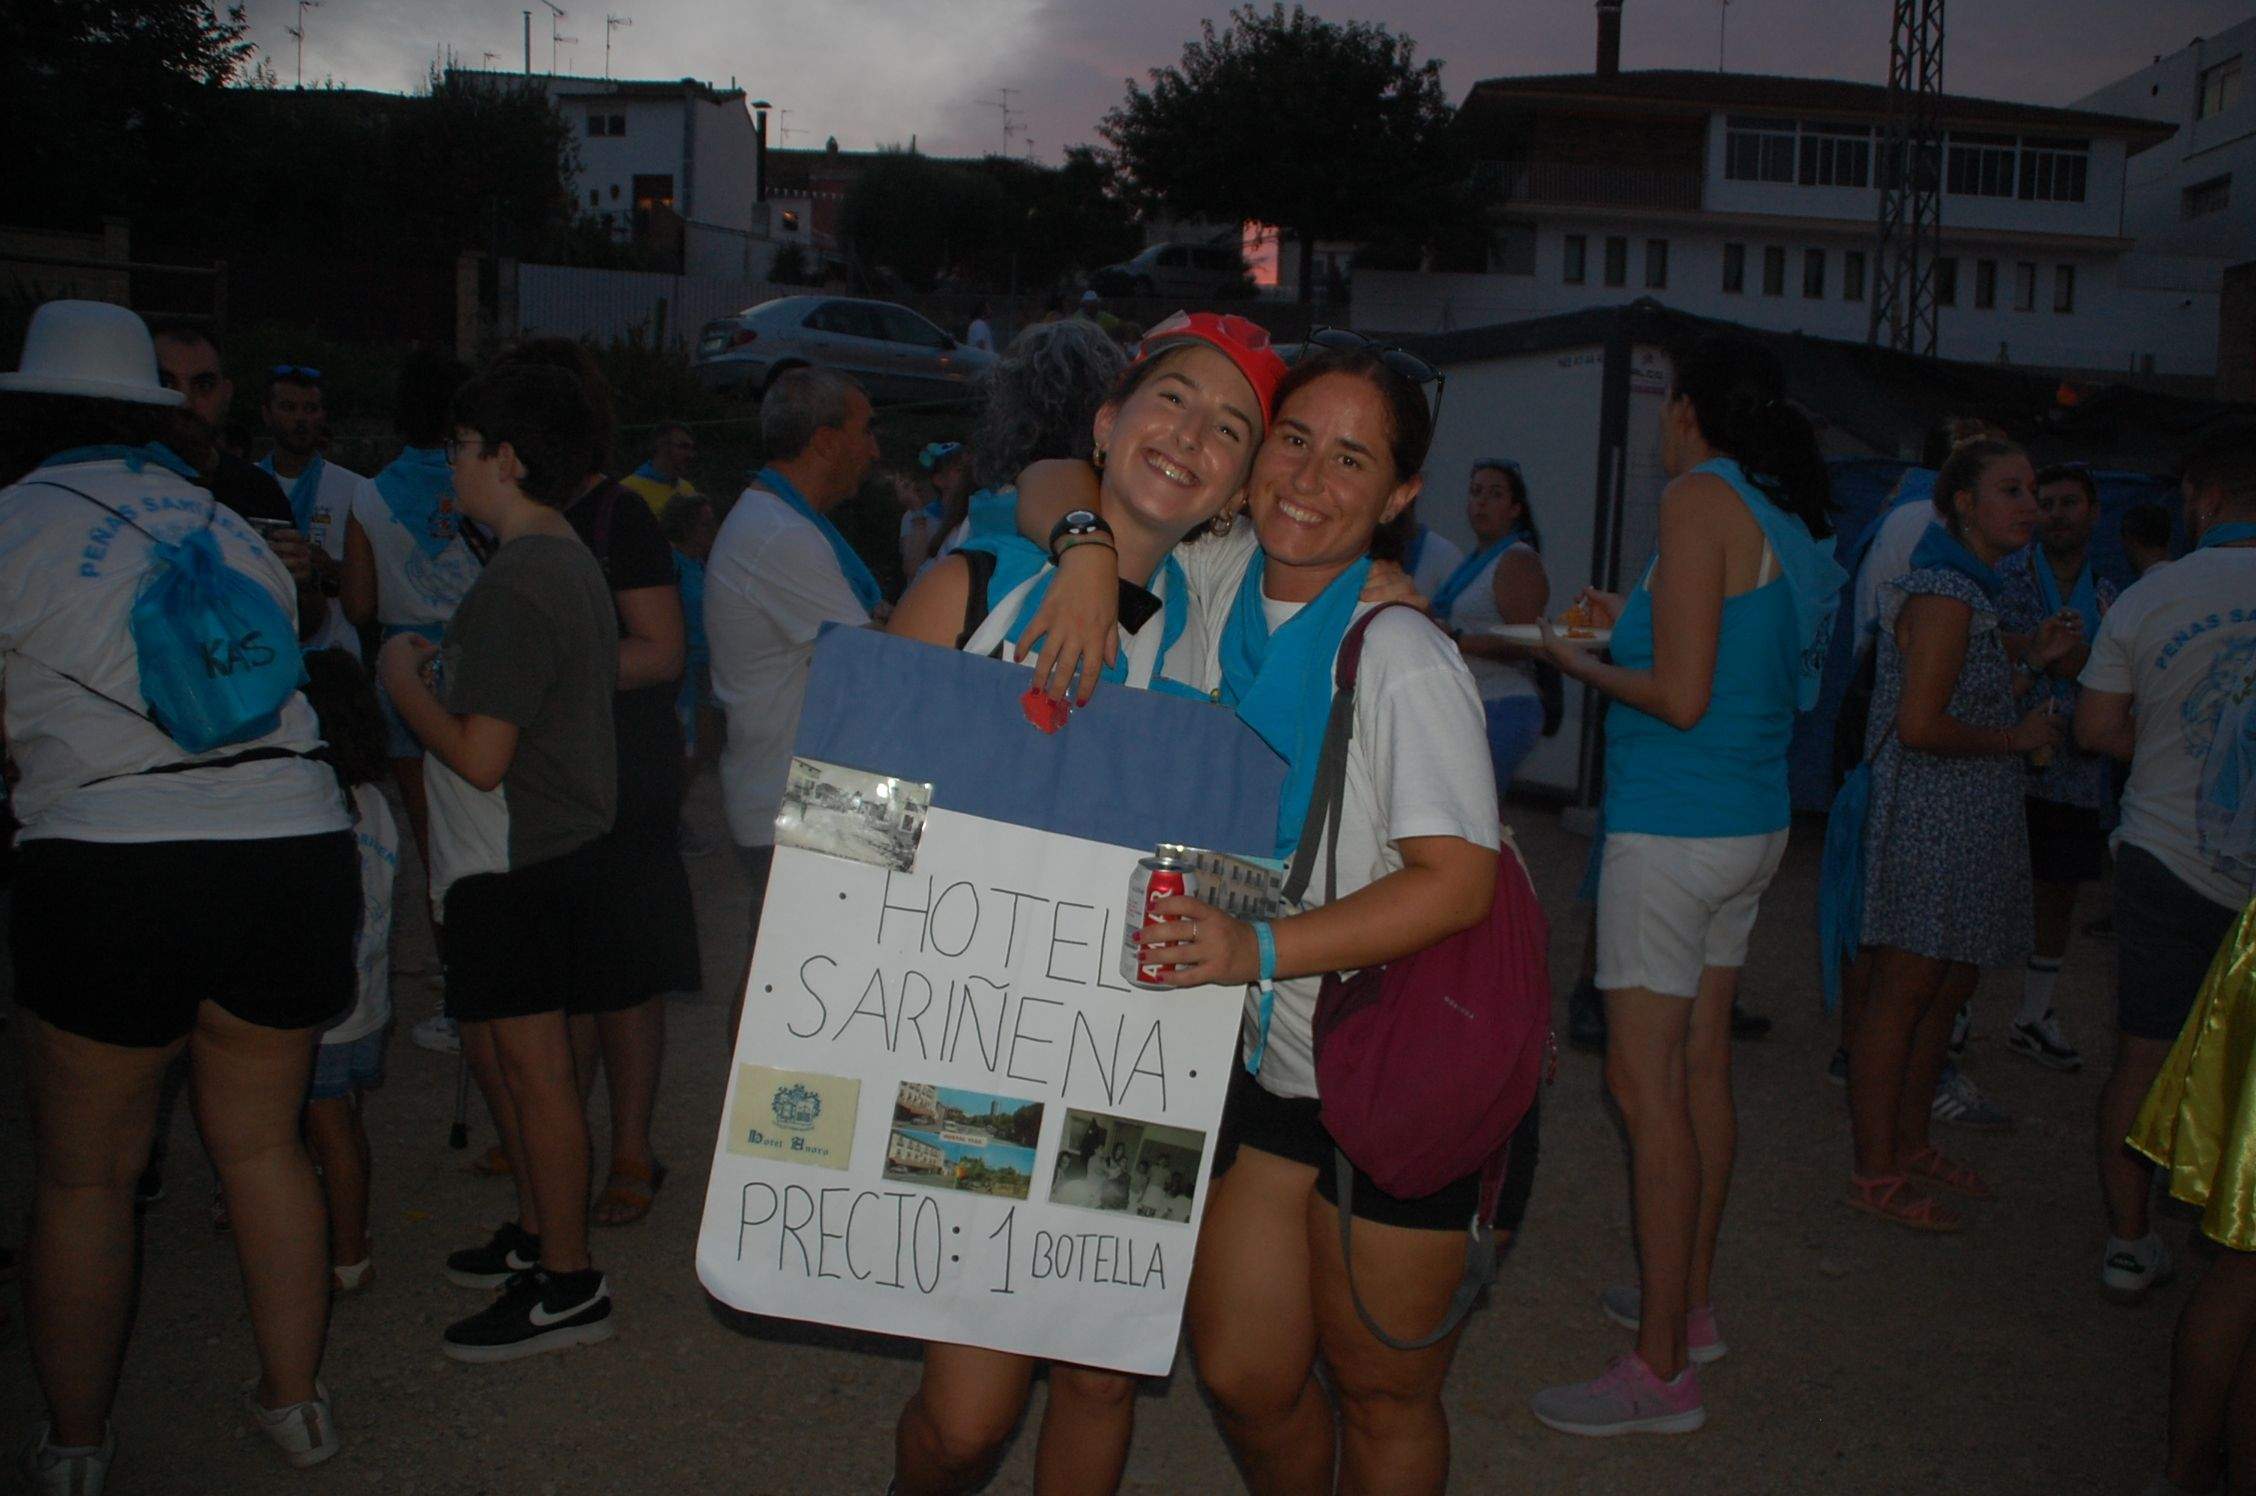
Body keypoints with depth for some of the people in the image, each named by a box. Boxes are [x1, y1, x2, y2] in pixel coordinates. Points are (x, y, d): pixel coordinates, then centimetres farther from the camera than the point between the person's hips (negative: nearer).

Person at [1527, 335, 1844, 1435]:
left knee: (1644, 1083, -5)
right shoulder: (1793, 520, 12)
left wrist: (1580, 663, -2)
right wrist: (1633, 626, 23)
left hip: (1673, 829, -9)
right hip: (1754, 822, 9)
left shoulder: (1703, 498, -13)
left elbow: (1682, 697, -19)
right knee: (1700, 1067, 17)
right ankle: (1691, 1302, 30)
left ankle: (1661, 1374, 0)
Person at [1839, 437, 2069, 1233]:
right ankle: (1876, 1173, 4)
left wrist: (2029, 662, 13)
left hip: (1968, 824, 10)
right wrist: (2017, 737, -10)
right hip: (1928, 818, -10)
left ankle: (1910, 1143, 27)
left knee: (1949, 988, 15)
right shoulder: (1944, 593, -16)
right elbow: (1920, 725, -22)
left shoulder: (1975, 590, 17)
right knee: (1902, 991, -4)